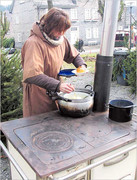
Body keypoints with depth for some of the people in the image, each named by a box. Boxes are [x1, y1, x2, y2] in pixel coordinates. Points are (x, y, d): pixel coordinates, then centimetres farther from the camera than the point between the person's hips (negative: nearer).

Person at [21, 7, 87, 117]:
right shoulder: (34, 43, -23)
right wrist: (58, 85, -41)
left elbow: (74, 55, 18)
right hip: (38, 97, -6)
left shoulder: (61, 39, 2)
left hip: (55, 93, 7)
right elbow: (32, 75, -34)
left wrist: (82, 65, -4)